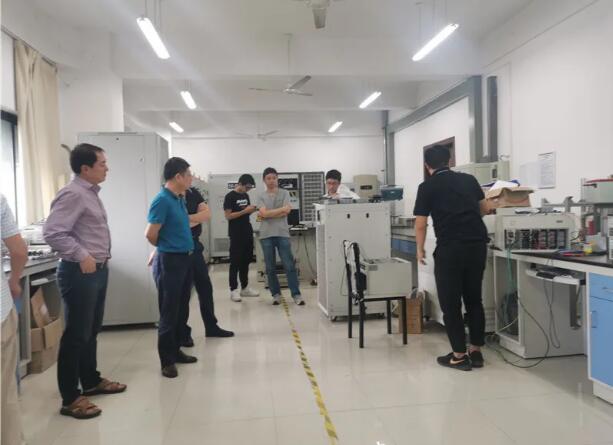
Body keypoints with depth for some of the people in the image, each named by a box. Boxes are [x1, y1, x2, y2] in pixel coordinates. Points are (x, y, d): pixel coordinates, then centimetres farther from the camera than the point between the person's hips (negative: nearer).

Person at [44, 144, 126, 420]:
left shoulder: (91, 193, 13)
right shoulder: (73, 194, -16)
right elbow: (52, 232, -23)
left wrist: (102, 257, 12)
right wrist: (82, 256, -23)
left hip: (98, 270, 10)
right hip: (80, 272, -10)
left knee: (91, 331, 19)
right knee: (76, 335, -1)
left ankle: (91, 382, 34)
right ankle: (70, 398, 10)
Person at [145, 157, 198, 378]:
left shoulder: (180, 199, 10)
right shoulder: (162, 200, -17)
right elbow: (151, 234, -19)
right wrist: (167, 247, -2)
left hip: (184, 259, 9)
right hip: (170, 261, -9)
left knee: (181, 310, 16)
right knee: (169, 313, 0)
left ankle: (176, 351, 29)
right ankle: (166, 360, 11)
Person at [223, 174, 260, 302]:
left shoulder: (246, 196, 13)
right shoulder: (230, 197, -9)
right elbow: (228, 216, -15)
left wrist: (251, 210, -1)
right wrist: (245, 211, -20)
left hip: (247, 233, 7)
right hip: (236, 235, -7)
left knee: (246, 261, 12)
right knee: (235, 262, -3)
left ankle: (245, 288, 21)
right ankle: (233, 290, 3)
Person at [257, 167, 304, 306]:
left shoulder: (284, 193, 7)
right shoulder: (261, 197, 7)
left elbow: (287, 211, -7)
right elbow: (264, 213, -9)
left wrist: (269, 214, -5)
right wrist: (281, 209, -6)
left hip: (282, 234, -1)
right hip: (266, 235, 1)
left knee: (289, 266, -3)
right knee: (270, 268, 6)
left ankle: (296, 295, 3)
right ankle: (276, 294, 17)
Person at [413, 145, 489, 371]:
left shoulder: (427, 187, 0)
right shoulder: (469, 179, 12)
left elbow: (421, 224, -1)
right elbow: (484, 209, 23)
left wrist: (420, 250, 13)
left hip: (450, 249, -5)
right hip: (477, 245, 5)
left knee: (450, 303, 6)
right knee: (474, 299, 15)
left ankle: (459, 356, 11)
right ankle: (476, 352, 20)